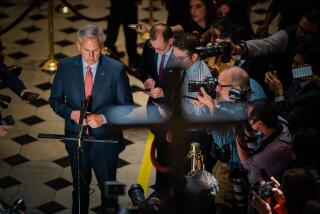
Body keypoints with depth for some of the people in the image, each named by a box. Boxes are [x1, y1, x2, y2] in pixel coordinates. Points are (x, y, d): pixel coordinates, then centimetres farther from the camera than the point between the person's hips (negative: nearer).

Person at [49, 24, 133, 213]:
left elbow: (126, 105, -8)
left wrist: (103, 118, -24)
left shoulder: (116, 69, -13)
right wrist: (72, 113, -18)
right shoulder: (65, 67, -6)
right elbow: (55, 100, 2)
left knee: (108, 188, 13)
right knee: (80, 187, 19)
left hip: (105, 140, -2)